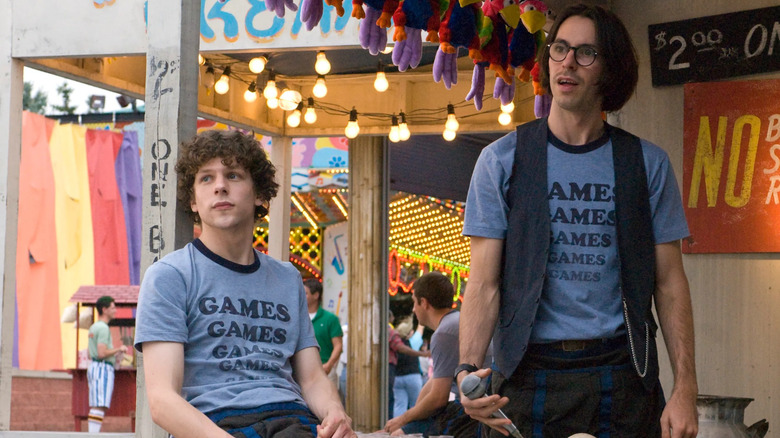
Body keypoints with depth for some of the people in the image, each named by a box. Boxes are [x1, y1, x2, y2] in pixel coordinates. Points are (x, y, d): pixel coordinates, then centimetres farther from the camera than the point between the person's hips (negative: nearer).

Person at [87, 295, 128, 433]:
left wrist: (114, 355, 22)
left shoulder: (93, 327, 18)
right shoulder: (103, 328, -13)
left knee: (95, 407, 9)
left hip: (93, 366, 10)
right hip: (103, 369, -10)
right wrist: (118, 349, -8)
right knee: (100, 406, -14)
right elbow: (101, 353, -21)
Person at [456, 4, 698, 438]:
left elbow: (670, 283, 4)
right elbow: (485, 283, -2)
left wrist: (686, 390, -5)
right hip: (530, 374, -1)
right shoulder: (502, 160, 3)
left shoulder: (648, 164, 6)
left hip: (621, 374, 1)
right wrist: (469, 368, -19)